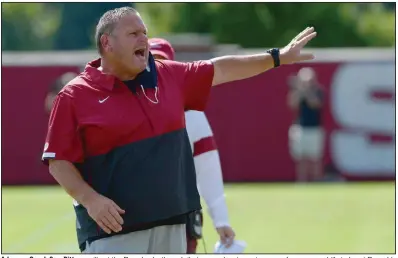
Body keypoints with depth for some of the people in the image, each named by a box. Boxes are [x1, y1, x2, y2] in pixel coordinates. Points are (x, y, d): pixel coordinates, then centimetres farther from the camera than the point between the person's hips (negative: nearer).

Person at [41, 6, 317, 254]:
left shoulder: (169, 76, 10)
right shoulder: (75, 95, -6)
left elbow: (220, 69, 20)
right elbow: (58, 161, -7)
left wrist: (277, 57, 21)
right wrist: (89, 199, -21)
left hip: (171, 223, 6)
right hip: (113, 227, -6)